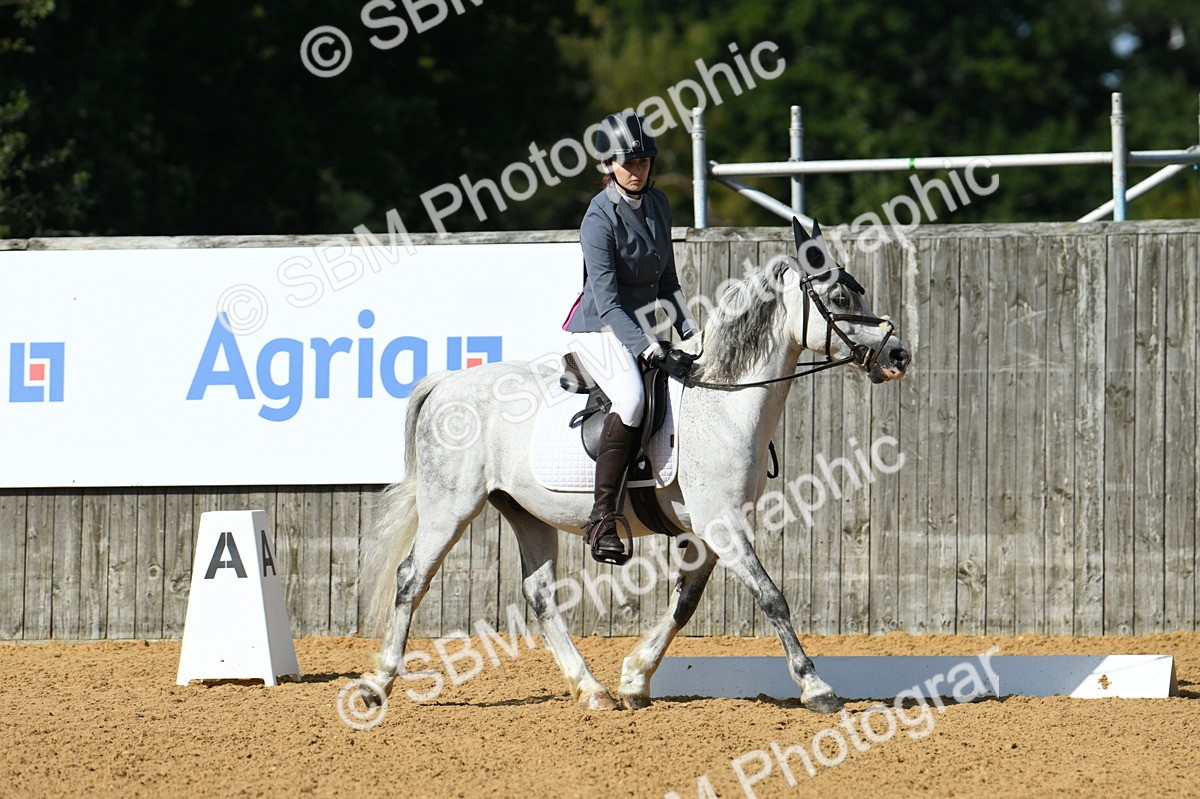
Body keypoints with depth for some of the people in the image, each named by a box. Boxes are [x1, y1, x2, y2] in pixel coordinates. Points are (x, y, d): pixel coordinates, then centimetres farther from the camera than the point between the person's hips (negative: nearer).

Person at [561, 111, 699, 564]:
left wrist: (690, 332, 8)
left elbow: (666, 281, 17)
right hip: (599, 329, -9)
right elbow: (606, 300, -21)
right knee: (632, 399, -33)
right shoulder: (601, 218, -16)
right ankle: (602, 517, -34)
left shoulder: (658, 206, 7)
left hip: (642, 327, 9)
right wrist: (645, 348, -31)